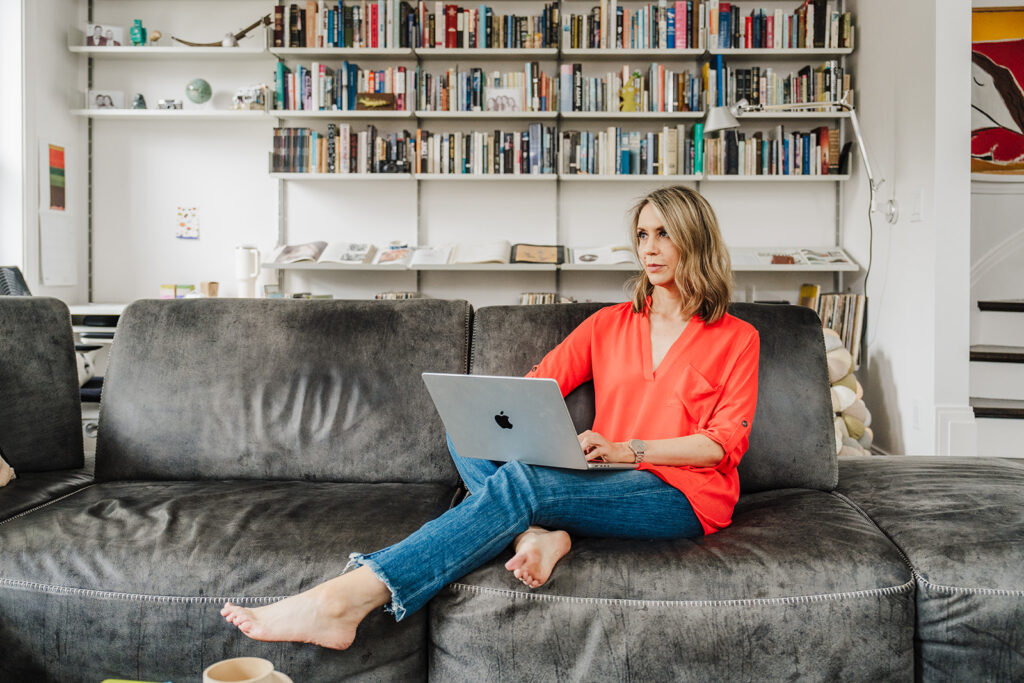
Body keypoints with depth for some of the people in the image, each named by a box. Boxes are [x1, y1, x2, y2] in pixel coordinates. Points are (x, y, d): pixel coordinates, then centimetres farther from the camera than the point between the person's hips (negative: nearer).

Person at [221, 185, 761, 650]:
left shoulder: (736, 340, 7)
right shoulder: (609, 324, 19)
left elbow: (727, 442, -2)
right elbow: (538, 383, 11)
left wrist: (627, 450, -16)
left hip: (684, 496, -5)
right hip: (606, 484, 5)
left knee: (519, 482, -33)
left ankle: (342, 602, -41)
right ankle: (537, 535, -37)